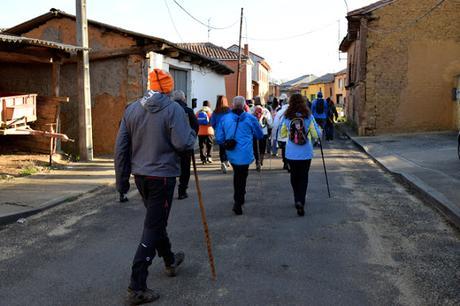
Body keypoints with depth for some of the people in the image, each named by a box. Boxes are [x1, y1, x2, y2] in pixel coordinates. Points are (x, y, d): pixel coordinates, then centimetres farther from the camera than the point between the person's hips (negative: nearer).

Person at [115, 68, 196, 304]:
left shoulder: (132, 108, 3)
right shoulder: (173, 109, -13)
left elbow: (121, 147, 4)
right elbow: (183, 144, -20)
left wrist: (121, 178, 11)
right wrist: (192, 134, 2)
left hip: (140, 175, 6)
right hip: (163, 176, -6)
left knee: (156, 220, 24)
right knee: (153, 228, 0)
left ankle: (170, 261, 45)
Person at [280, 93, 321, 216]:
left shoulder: (286, 117, -6)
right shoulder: (309, 116, -9)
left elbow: (283, 134, 6)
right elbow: (316, 135, -6)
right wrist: (319, 130, 14)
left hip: (291, 154, 1)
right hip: (306, 153, -1)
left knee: (294, 176, 18)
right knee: (303, 177, 8)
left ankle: (298, 200, 23)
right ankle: (300, 201, -8)